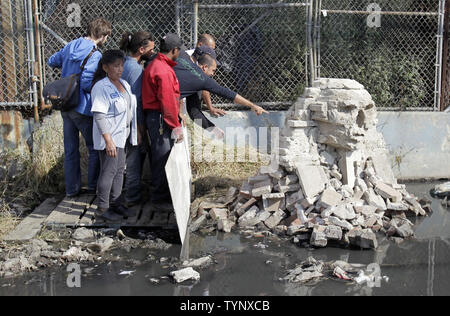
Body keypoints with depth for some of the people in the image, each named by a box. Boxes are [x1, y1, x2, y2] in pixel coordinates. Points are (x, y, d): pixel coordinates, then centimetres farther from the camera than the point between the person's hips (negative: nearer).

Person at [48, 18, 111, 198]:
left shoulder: (70, 46, 7)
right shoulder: (95, 55, -17)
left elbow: (52, 61, 20)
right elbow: (86, 83, -25)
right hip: (83, 108, -7)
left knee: (70, 149, 13)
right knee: (95, 148, 9)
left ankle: (71, 189, 20)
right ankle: (93, 185, 16)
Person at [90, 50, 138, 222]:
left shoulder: (124, 84, 11)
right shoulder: (101, 87, -16)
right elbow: (99, 115, -22)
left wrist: (134, 132, 20)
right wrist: (108, 140, -27)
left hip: (121, 135, 9)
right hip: (109, 137, -9)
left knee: (119, 169, 15)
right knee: (108, 171, -4)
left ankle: (115, 203, 27)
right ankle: (102, 209, 7)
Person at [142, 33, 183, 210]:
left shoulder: (154, 65, 16)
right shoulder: (164, 71, -18)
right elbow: (168, 101, -20)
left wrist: (176, 117, 22)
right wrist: (176, 126, -16)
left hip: (153, 117, 11)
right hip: (160, 119, -11)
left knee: (159, 158, 17)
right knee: (163, 159, -4)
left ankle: (161, 195, 27)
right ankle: (160, 200, 4)